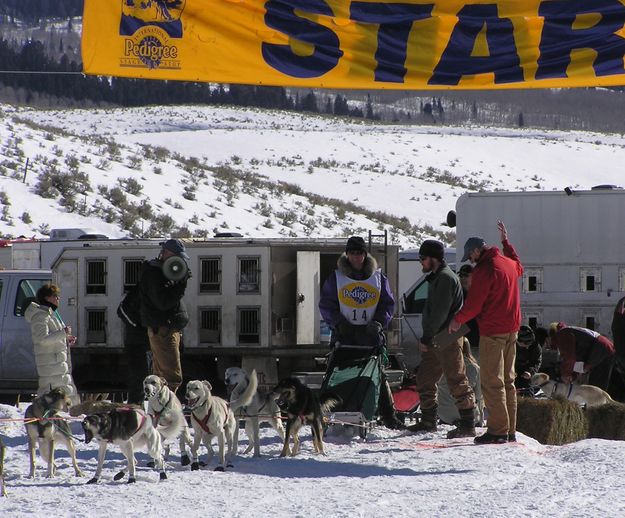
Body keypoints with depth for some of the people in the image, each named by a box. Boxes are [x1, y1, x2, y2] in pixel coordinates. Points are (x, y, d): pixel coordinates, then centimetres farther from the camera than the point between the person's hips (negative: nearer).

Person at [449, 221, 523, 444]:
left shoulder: (484, 269, -15)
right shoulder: (509, 264, 11)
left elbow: (474, 304, -15)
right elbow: (519, 267, 38)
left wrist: (458, 320, 3)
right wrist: (506, 242, 46)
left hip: (492, 331, -9)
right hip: (511, 329, 9)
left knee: (492, 382, -6)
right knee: (507, 380, 12)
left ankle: (498, 430, -10)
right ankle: (509, 430, 13)